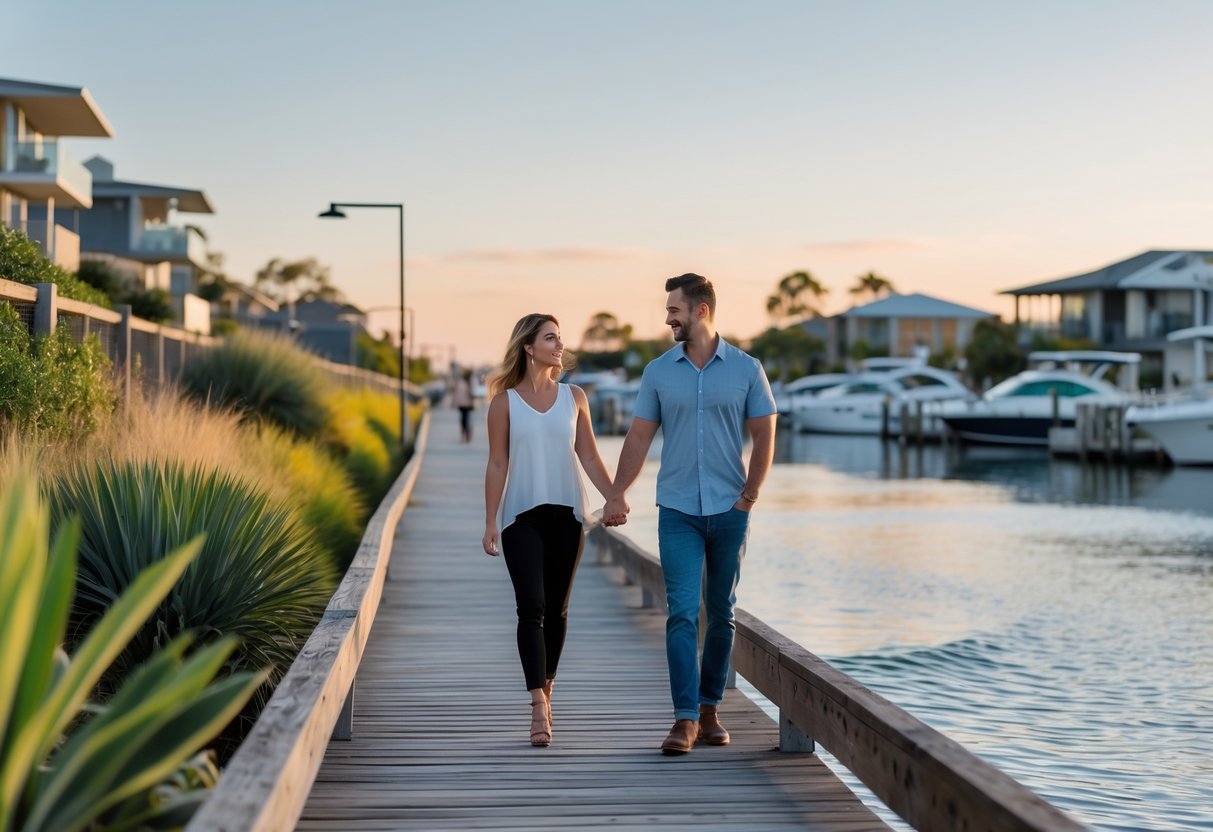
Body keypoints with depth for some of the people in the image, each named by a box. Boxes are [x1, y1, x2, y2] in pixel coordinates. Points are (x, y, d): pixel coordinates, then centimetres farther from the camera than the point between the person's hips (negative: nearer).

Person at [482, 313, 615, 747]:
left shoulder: (574, 397, 7)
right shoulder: (505, 401, 1)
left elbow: (589, 456, 6)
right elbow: (497, 464, 1)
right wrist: (490, 521, -4)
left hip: (565, 513, 3)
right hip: (522, 515, -3)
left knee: (556, 608, 9)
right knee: (531, 607, -12)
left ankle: (546, 689, 25)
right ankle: (539, 706, -17)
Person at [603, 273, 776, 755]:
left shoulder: (745, 369, 0)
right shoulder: (659, 372, 4)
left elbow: (764, 435, 1)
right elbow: (639, 437, 4)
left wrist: (749, 495, -6)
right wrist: (617, 495, -4)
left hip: (729, 511, 0)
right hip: (678, 511, 0)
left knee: (721, 614, 9)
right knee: (682, 613, -9)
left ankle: (710, 709, 22)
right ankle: (685, 719, -9)